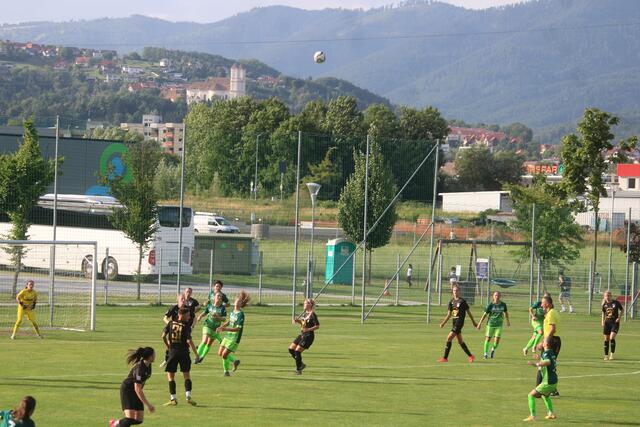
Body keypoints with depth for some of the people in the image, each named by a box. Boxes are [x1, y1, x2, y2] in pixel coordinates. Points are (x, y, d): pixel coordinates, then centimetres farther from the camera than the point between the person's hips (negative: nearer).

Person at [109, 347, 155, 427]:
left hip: (135, 393, 8)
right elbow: (137, 389, -31)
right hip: (127, 390, -8)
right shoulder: (139, 368, -30)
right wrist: (147, 405, -31)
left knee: (139, 420, 3)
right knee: (130, 419, -22)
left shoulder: (148, 365, -4)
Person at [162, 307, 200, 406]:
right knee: (187, 375, 10)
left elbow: (163, 336, -1)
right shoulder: (186, 326, -8)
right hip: (184, 352, -1)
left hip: (173, 352, 1)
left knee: (170, 375, 7)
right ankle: (188, 396, -3)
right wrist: (196, 354, -12)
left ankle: (173, 399, 1)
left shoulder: (171, 323, 1)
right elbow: (189, 341, -16)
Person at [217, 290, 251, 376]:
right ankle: (235, 361, 28)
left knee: (224, 355, -8)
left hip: (234, 338, -8)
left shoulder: (240, 314, -18)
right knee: (220, 353, 9)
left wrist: (225, 329, -31)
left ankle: (226, 371, 14)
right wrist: (221, 327, 11)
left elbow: (237, 328, -23)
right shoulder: (233, 311, 6)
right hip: (228, 336, 8)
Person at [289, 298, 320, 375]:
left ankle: (298, 369, 4)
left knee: (297, 351, -11)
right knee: (291, 349, 8)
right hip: (302, 335, 9)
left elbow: (317, 326, -18)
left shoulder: (312, 314, -16)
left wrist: (308, 329, -28)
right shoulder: (305, 313, 9)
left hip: (309, 336, -9)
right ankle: (301, 364, 22)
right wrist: (297, 320, 4)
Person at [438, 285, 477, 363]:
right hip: (454, 322, 7)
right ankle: (470, 356, 25)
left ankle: (445, 357, -9)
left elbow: (468, 312, 1)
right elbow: (449, 314, 15)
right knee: (460, 341, 13)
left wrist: (474, 322, 8)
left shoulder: (462, 301, -7)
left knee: (449, 338, -14)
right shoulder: (451, 301, 11)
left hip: (459, 322, -7)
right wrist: (443, 323, 3)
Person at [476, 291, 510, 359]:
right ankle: (485, 353, 16)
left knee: (497, 341, -5)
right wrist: (480, 323, -7)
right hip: (490, 324, -1)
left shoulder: (503, 304, -3)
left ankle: (493, 349, 26)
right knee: (488, 339, 2)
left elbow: (506, 312, 16)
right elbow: (485, 314, -6)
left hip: (499, 325, 1)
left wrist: (508, 321, 28)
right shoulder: (490, 305, -10)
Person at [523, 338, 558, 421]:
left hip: (548, 382, -9)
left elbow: (548, 362, -37)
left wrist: (535, 364, -35)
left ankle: (532, 416, -11)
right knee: (545, 395, 36)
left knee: (531, 396, -4)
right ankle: (551, 414, 34)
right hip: (554, 381, 9)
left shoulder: (545, 353, -15)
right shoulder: (552, 353, 12)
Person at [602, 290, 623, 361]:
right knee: (606, 339, 4)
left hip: (615, 322, -4)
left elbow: (622, 309, 4)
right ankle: (606, 355, 14)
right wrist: (602, 321, 6)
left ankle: (612, 354, -7)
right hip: (607, 322, 4)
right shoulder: (604, 304, 1)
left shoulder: (616, 302, -8)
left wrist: (619, 317, -6)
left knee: (612, 338, -18)